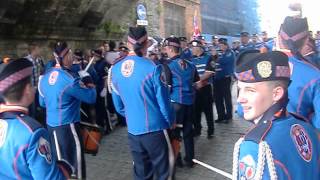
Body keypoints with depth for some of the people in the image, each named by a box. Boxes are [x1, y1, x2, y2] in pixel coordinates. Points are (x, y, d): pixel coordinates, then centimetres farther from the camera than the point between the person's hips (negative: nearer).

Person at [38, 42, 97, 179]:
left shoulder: (45, 77, 5)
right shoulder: (69, 79, -19)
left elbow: (42, 102, 17)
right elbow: (91, 97, -13)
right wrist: (88, 82, 4)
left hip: (51, 125, 8)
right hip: (67, 126, -8)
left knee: (59, 162, 20)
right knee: (75, 164, 3)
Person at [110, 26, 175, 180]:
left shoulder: (115, 69, -2)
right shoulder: (152, 68, -18)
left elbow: (118, 105, 7)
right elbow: (163, 101, -11)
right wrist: (171, 121, 7)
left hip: (132, 130, 5)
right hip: (155, 128, -4)